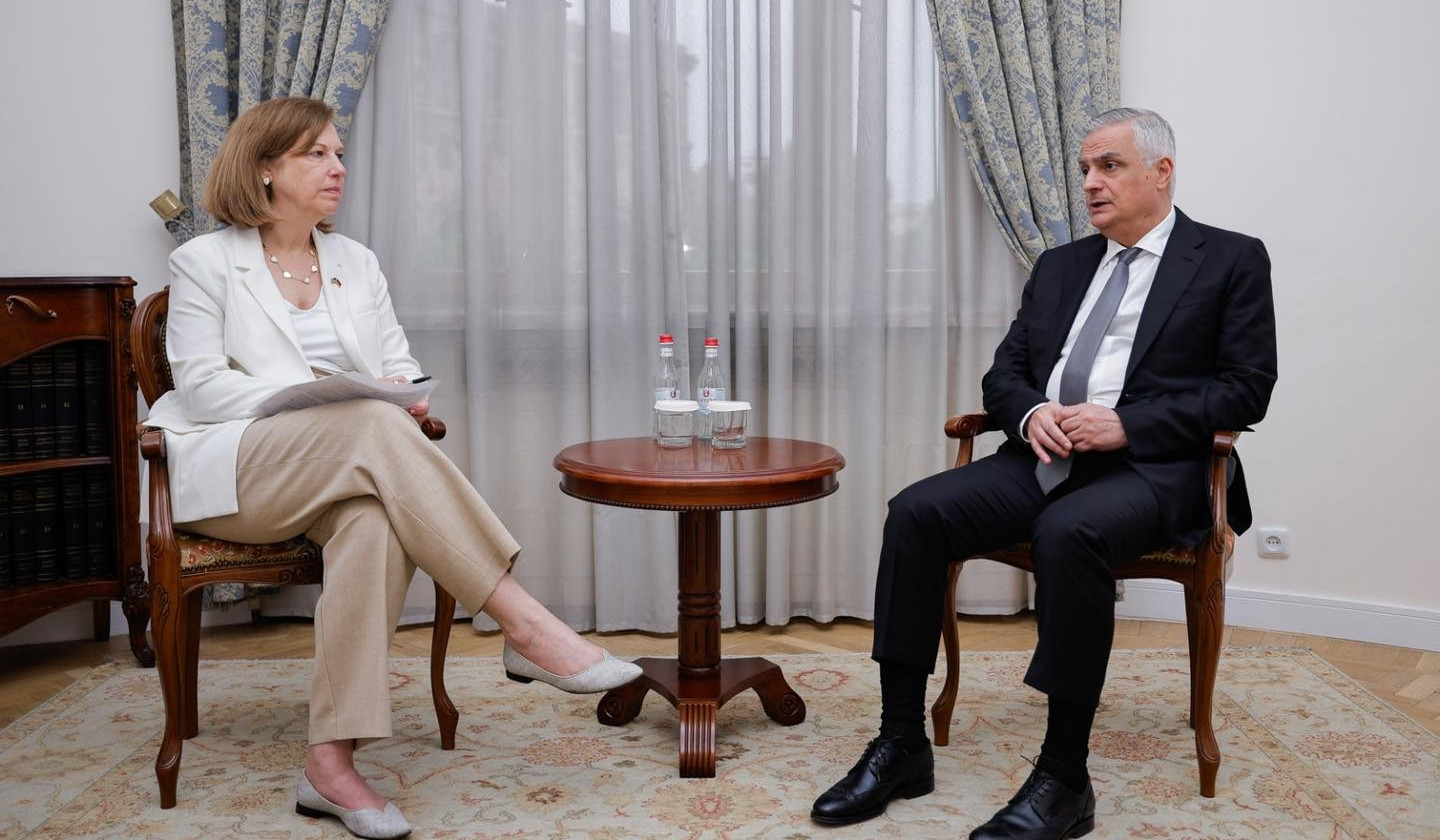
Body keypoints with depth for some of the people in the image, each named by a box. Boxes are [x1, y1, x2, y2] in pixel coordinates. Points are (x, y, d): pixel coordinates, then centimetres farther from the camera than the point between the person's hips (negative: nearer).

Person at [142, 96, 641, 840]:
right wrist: (308, 402, -18)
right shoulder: (204, 263, 7)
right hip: (230, 471, -4)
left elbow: (400, 365, 16)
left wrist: (405, 392, -9)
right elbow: (201, 385, -4)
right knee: (371, 428, -35)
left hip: (343, 470, 4)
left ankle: (331, 760, -37)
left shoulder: (356, 263, 20)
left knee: (376, 519, -36)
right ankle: (526, 626, -40)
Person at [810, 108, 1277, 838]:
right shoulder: (1059, 266, 21)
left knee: (1068, 532, -37)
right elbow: (1004, 373, 17)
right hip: (1044, 456, 5)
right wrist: (1030, 414, -8)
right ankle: (902, 745, -12)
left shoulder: (1231, 261, 5)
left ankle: (1063, 779, -25)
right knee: (916, 510, -19)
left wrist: (1127, 424, -16)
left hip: (1149, 467, -5)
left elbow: (1246, 389, -4)